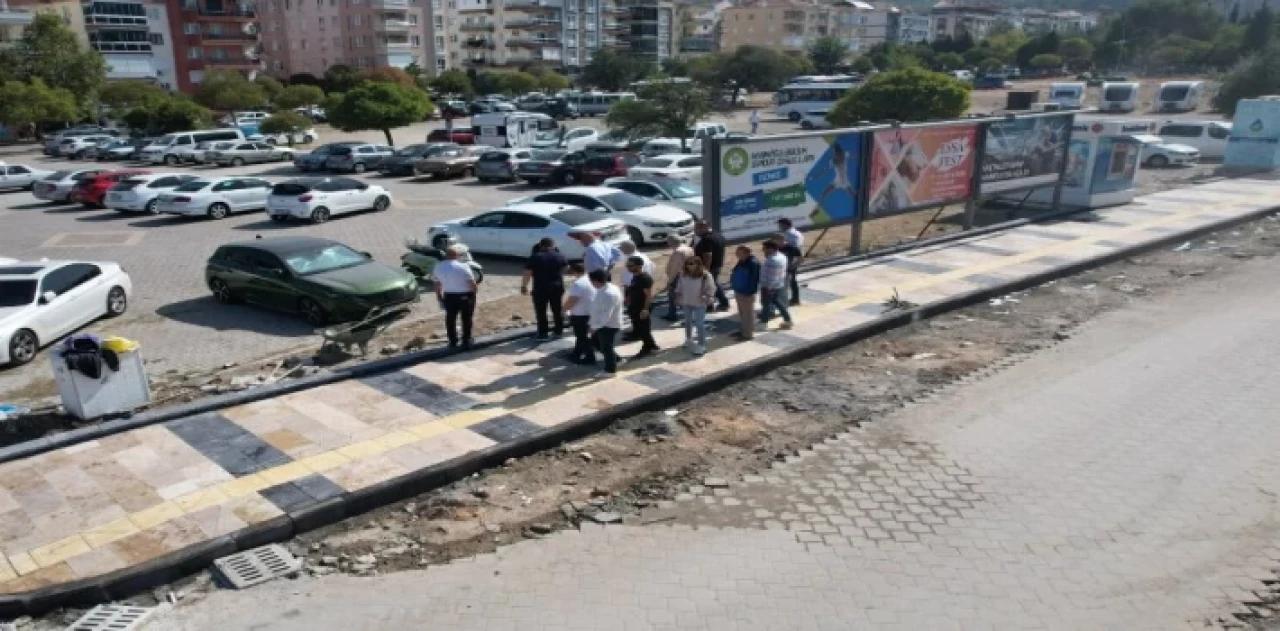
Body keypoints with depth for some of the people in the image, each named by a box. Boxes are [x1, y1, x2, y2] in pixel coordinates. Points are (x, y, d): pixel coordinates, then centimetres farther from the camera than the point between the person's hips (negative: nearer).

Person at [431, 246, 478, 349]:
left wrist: (439, 295, 19)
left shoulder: (438, 268, -2)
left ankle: (453, 342, 23)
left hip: (449, 296, 4)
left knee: (450, 319, 17)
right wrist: (474, 293, -1)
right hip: (465, 295, -4)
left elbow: (436, 283, 7)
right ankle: (466, 342, 13)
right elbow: (472, 282, -17)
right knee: (466, 319, 9)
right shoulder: (463, 267, -18)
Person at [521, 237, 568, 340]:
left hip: (540, 288, -3)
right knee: (557, 310, 17)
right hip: (557, 287, 3)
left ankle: (543, 334, 4)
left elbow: (527, 273, -9)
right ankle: (559, 331, 25)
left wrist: (524, 286, -2)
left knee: (541, 312, 4)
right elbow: (566, 267, 21)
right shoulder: (559, 256, 3)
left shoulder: (534, 257, -5)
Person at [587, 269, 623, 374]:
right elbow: (596, 308, 13)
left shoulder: (610, 294, -29)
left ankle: (610, 369, 20)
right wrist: (592, 323, 14)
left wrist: (596, 326, -24)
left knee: (606, 347, 3)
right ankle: (615, 357, 36)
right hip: (603, 324, 10)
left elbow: (606, 314, -30)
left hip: (609, 325, -10)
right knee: (596, 342, 22)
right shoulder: (602, 290, 4)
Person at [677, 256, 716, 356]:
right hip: (687, 302, 6)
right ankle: (688, 339, 45)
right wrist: (679, 294, 11)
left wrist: (708, 297, -23)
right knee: (688, 322, 23)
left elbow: (711, 288, -12)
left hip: (699, 303, -6)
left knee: (699, 324, -6)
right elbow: (680, 286, 13)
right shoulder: (683, 274, -2)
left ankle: (701, 345, 1)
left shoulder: (705, 275, -17)